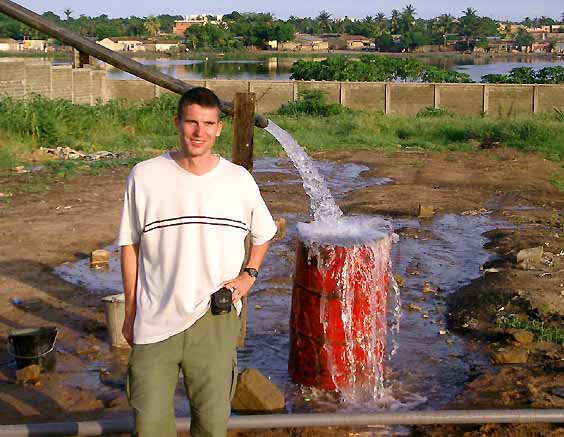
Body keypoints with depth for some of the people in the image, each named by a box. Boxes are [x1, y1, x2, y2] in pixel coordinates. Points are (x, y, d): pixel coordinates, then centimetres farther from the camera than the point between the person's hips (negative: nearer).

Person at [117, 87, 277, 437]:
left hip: (215, 320, 1)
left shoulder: (239, 180, 2)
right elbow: (131, 245, 6)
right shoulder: (144, 177, -3)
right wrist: (130, 313, 8)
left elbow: (263, 233, 20)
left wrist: (248, 275, 4)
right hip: (155, 322, -1)